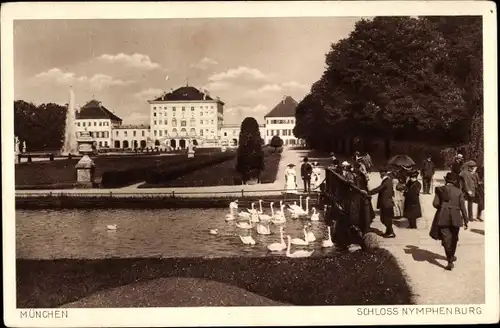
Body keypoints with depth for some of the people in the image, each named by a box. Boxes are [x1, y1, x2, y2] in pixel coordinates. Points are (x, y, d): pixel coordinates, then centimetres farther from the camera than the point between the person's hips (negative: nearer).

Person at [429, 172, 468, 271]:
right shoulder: (459, 192, 0)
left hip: (443, 218, -1)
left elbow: (435, 203, -8)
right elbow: (462, 207, -2)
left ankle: (450, 261, -13)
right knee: (454, 238, 20)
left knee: (446, 238, -3)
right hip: (455, 218, 2)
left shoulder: (440, 189, -1)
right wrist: (465, 221, 3)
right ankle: (451, 257, 38)